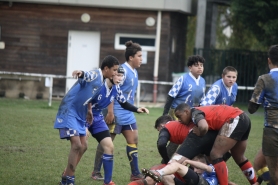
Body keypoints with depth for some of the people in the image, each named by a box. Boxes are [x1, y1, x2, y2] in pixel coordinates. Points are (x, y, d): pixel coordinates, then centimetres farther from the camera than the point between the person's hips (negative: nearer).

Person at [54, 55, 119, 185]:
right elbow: (85, 76, -42)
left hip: (79, 116, 10)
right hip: (69, 112, -10)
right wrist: (81, 73, -65)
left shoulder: (101, 82, 11)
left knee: (83, 146, 11)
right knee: (77, 145, -16)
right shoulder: (95, 75, -18)